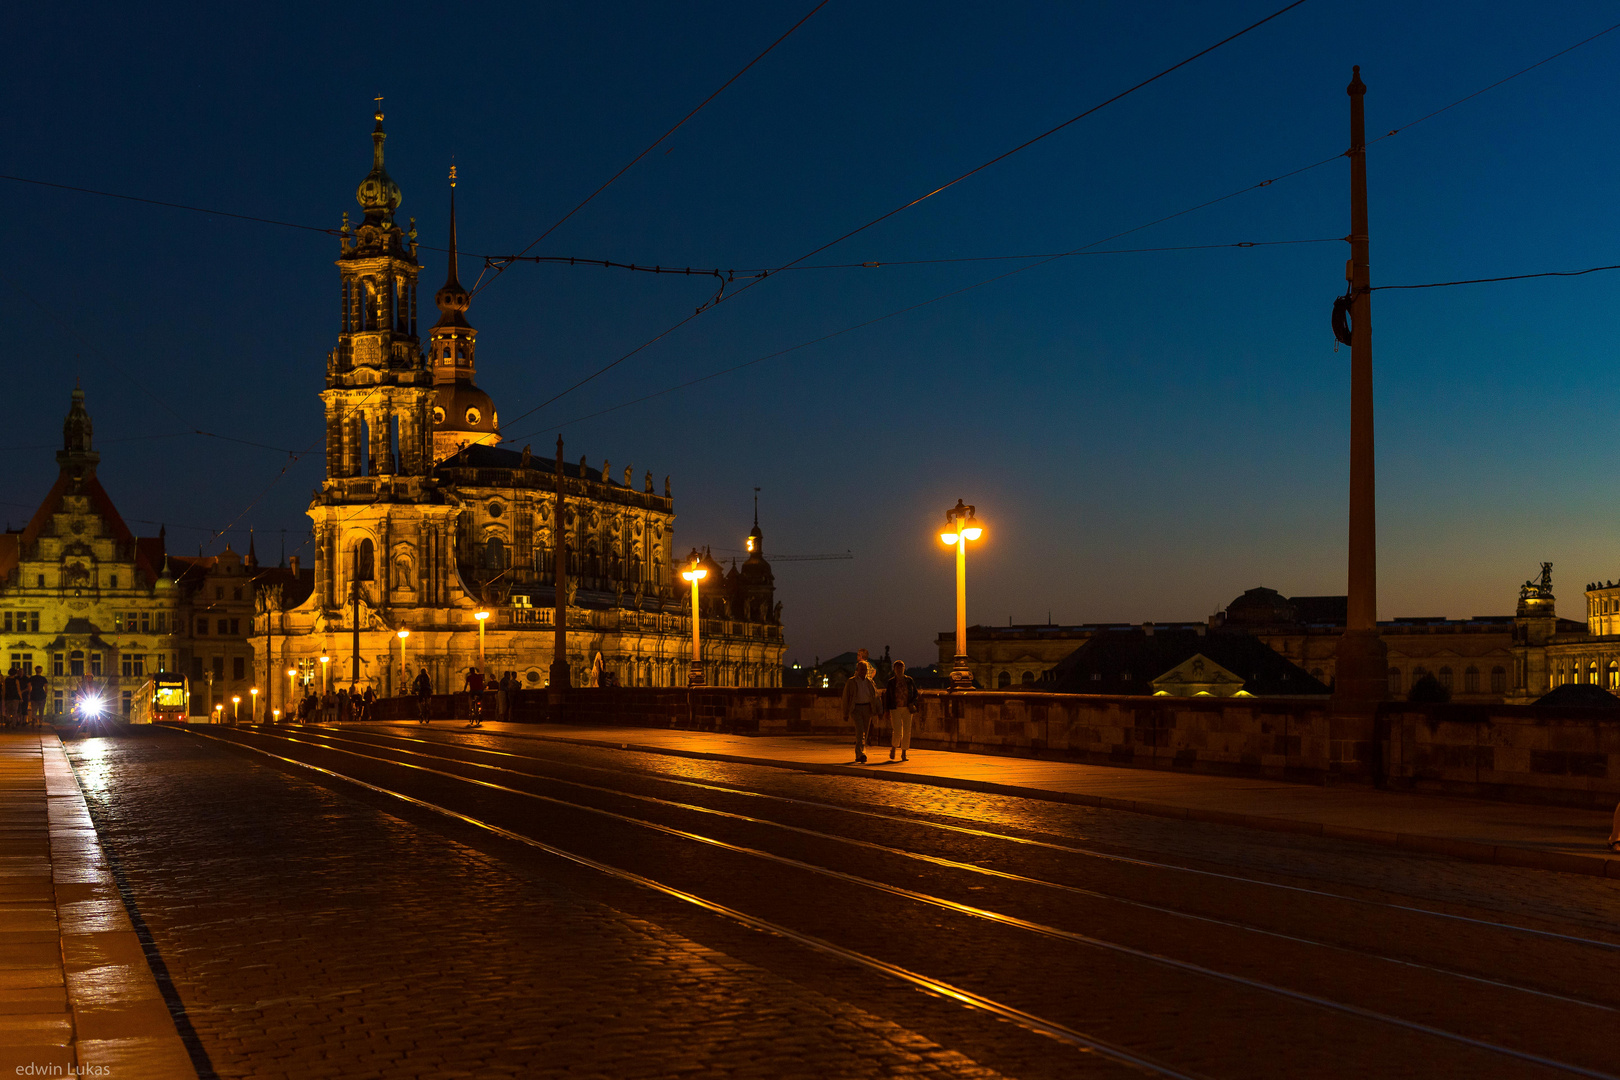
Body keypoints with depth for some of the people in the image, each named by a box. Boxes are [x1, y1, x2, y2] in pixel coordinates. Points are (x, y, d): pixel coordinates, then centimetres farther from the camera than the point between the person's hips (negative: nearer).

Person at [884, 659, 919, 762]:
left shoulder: (909, 680, 6)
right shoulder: (891, 682, 2)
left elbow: (915, 693, 13)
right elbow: (887, 697, 5)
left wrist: (912, 703, -5)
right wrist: (886, 711, 1)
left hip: (907, 709, 2)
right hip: (895, 709, -2)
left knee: (907, 731, 0)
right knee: (897, 731, -13)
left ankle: (904, 753, 10)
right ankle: (893, 748, 14)